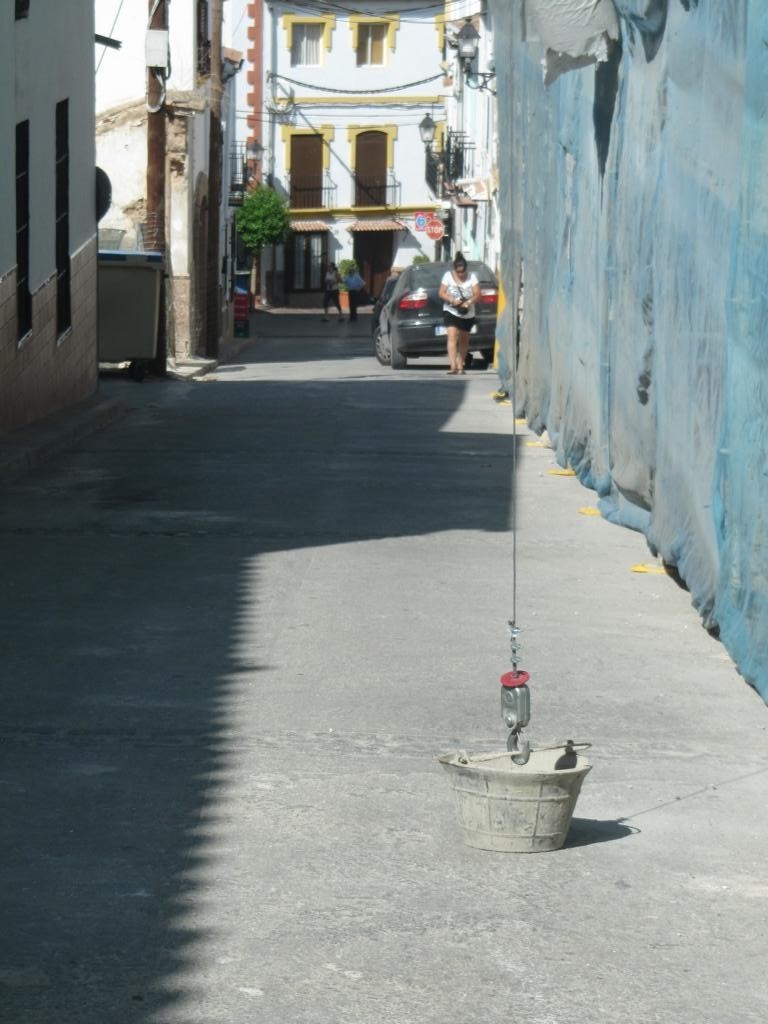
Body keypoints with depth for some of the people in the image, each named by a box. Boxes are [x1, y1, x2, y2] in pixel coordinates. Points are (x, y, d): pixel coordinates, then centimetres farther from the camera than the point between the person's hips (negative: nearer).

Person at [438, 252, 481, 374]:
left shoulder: (471, 277, -3)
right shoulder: (448, 276, -4)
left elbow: (477, 294, -7)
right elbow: (441, 293, -6)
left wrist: (469, 302, -26)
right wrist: (452, 300, -23)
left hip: (468, 315, 2)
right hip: (451, 312, -2)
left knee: (464, 340, 12)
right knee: (452, 337, -18)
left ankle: (460, 366, 24)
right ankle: (453, 366, -26)